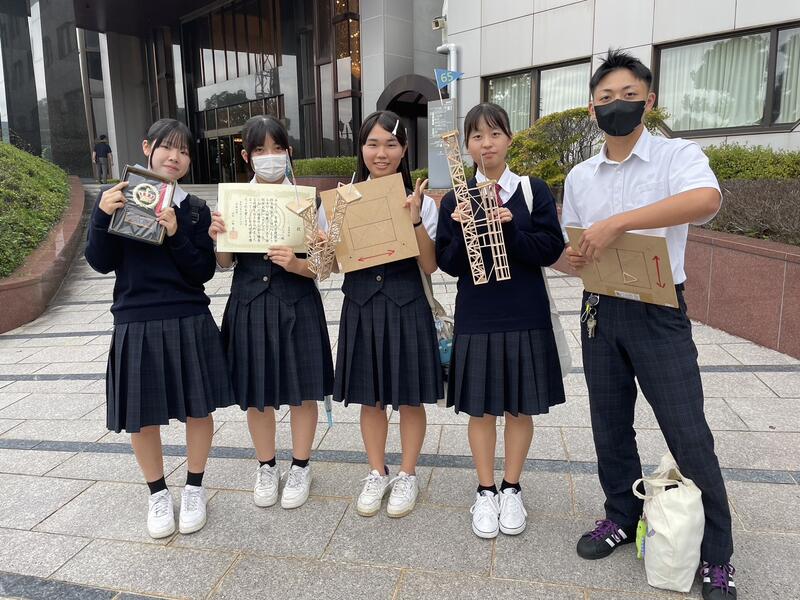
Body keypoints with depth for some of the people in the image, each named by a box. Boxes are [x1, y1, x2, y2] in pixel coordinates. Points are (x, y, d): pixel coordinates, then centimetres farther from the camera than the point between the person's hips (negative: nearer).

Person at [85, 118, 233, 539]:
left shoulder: (194, 210, 3)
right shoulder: (114, 198, 1)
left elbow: (204, 272, -3)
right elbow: (101, 263, -2)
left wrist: (176, 236, -17)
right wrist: (102, 216, -16)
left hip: (190, 323, 1)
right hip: (135, 325, 0)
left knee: (197, 409, 9)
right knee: (142, 417, 9)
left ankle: (194, 488, 31)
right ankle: (158, 493, 32)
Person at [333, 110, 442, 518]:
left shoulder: (421, 201, -2)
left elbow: (430, 266, -5)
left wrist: (415, 220, -17)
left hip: (406, 307, -2)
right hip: (361, 307, 2)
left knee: (410, 398, 9)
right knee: (370, 398, 13)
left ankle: (407, 476, 29)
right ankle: (377, 475, 32)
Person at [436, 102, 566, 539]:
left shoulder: (534, 191, 1)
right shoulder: (454, 199, 2)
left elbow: (551, 250, -7)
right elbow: (449, 264, -1)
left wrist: (510, 229, -20)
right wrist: (464, 232, -18)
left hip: (525, 317, 0)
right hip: (475, 318, 0)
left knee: (520, 407, 10)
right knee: (481, 408, 8)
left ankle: (511, 490, 29)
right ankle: (485, 492, 27)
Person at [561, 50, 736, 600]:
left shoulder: (678, 155, -6)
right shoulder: (579, 176, 9)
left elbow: (707, 200, -28)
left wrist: (616, 222, -30)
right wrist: (572, 258, -10)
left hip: (658, 313, -4)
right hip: (599, 311, 5)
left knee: (689, 435, 1)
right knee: (610, 427, 14)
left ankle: (716, 556, 21)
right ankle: (623, 517, 35)